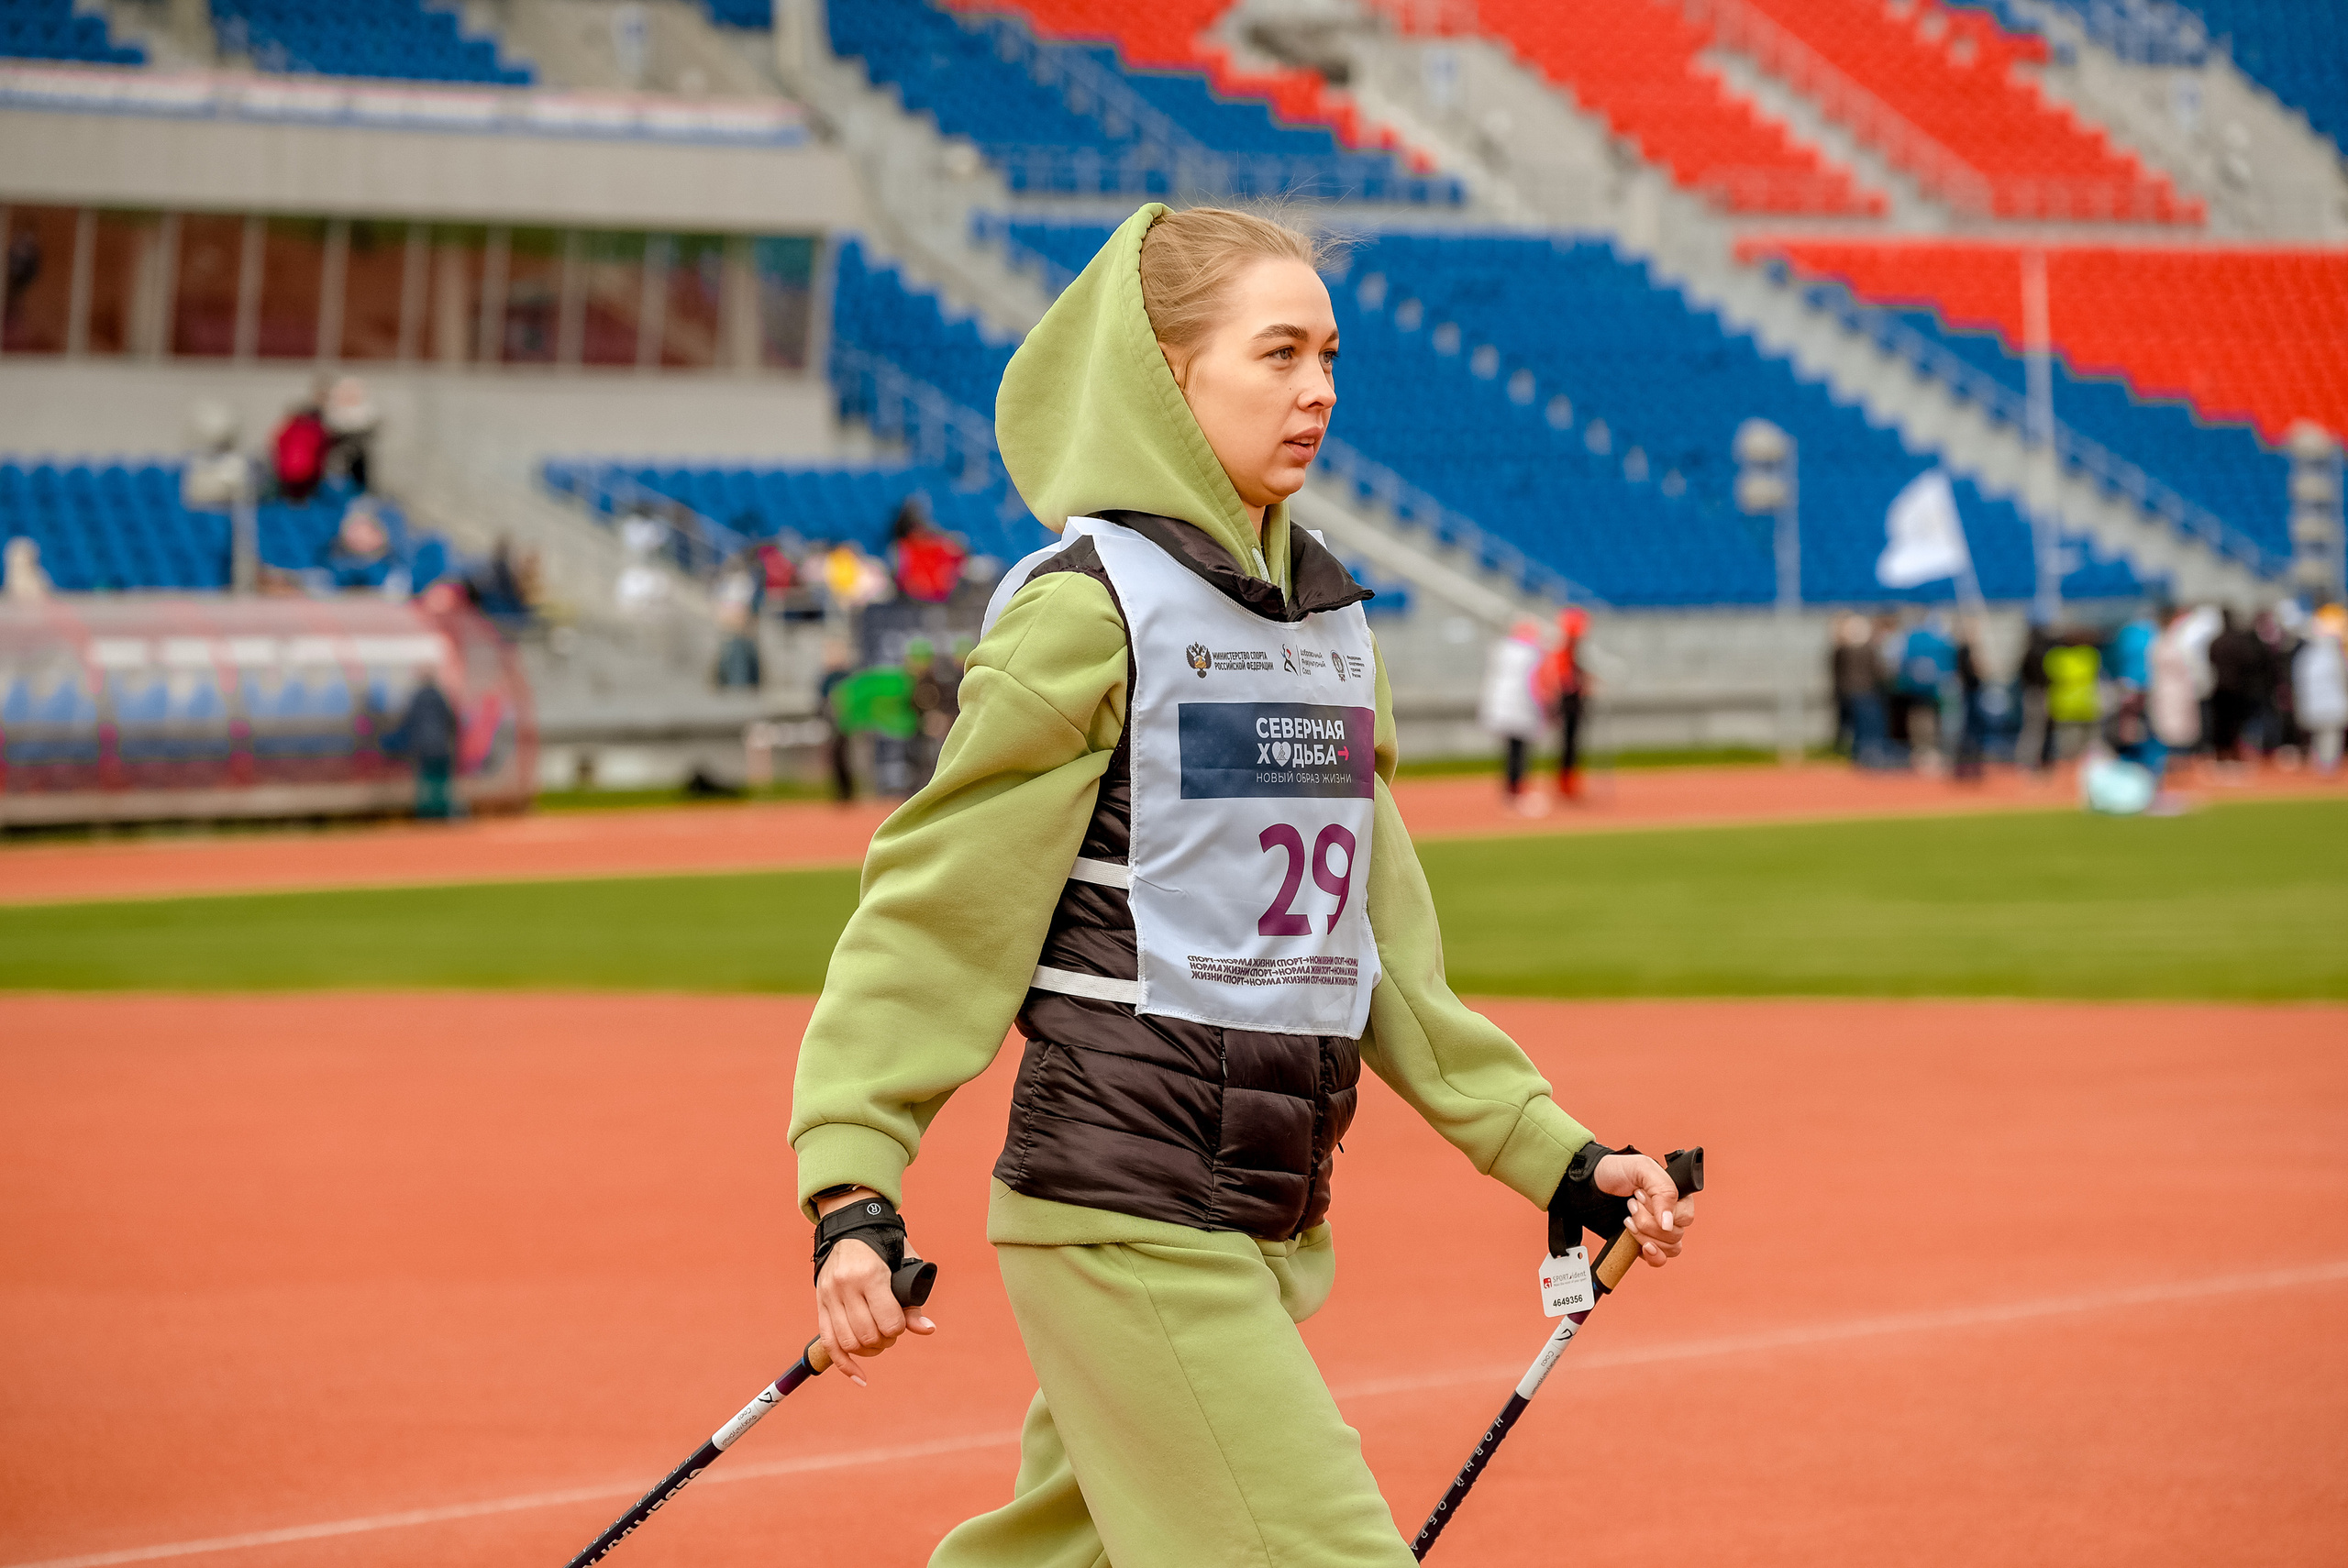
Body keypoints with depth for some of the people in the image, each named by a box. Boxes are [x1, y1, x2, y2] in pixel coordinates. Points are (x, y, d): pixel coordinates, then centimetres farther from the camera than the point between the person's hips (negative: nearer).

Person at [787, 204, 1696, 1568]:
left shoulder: (1331, 615, 14)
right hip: (1126, 1220, -7)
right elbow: (938, 907, -10)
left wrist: (1557, 1159, 15)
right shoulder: (1092, 607, -9)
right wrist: (853, 1186, -18)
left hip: (1270, 1223, 7)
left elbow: (1385, 946, 18)